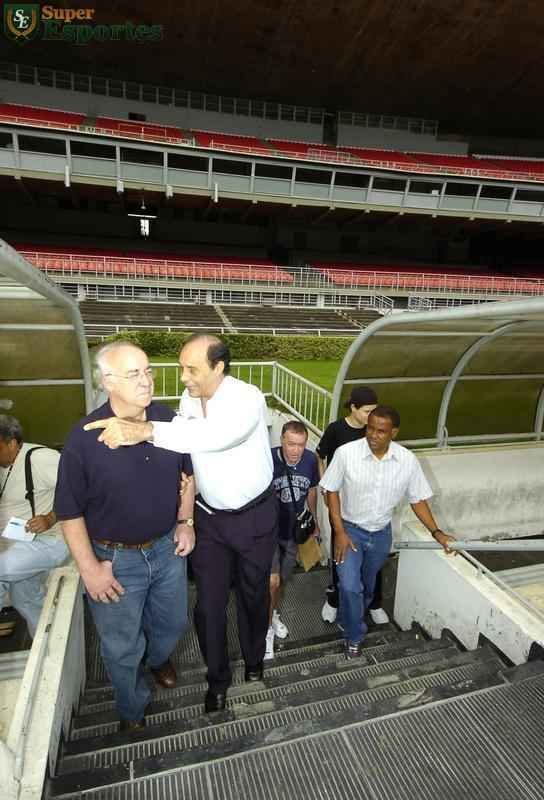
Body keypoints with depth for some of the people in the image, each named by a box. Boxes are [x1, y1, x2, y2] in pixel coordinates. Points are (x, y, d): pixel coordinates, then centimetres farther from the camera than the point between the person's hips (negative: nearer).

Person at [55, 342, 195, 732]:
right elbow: (70, 511, -12)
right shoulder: (85, 437, -22)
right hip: (115, 559, -3)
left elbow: (188, 471, 5)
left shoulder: (169, 420, -12)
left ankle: (159, 658, 62)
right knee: (122, 646, 19)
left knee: (172, 623, 26)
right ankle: (133, 707, 51)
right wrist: (89, 568, -11)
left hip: (167, 548, 3)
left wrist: (186, 521, 0)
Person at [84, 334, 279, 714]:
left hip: (255, 515, -4)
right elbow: (181, 438, 10)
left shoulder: (248, 397, -27)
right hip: (209, 516, 4)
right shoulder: (188, 398, -7)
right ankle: (218, 678, 38)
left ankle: (254, 660, 48)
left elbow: (216, 435, -48)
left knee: (254, 594, 18)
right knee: (209, 604, 10)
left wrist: (146, 430, -54)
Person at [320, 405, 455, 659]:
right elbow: (332, 491, -13)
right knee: (350, 586, -9)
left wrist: (436, 532, -9)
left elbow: (417, 499, -2)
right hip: (350, 529, -3)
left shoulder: (408, 460, -17)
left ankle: (353, 615, 54)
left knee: (368, 586, 22)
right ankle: (354, 636, 20)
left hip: (381, 533, 3)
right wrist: (339, 532, -15)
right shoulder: (346, 453, -25)